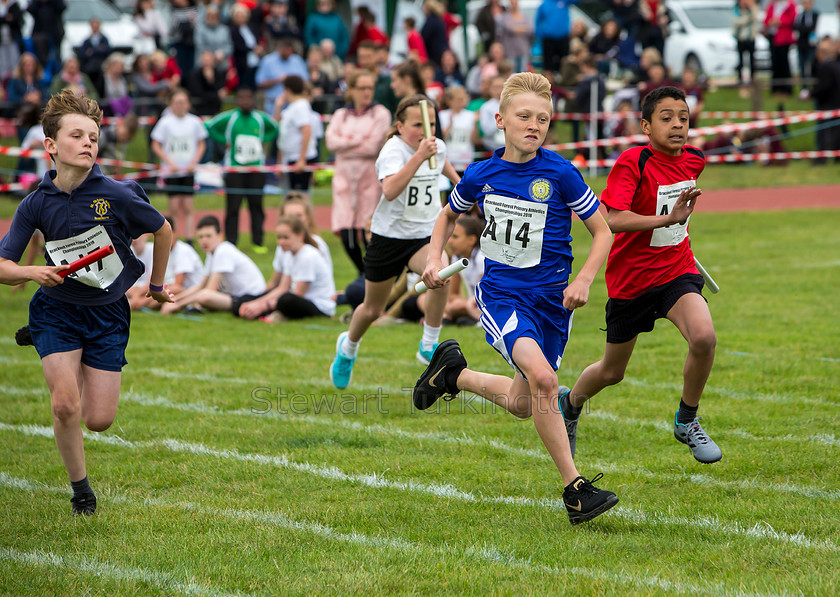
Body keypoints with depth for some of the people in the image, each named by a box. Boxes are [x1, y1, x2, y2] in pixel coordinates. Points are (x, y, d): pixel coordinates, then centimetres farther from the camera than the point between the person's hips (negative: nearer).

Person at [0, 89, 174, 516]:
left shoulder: (115, 195, -16)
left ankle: (88, 376, 33)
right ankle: (79, 487, 4)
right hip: (56, 310, 0)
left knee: (98, 420, -4)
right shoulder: (36, 204, -11)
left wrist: (157, 284, 15)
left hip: (108, 313, 0)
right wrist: (34, 273, -26)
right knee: (65, 405, -20)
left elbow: (163, 230, 2)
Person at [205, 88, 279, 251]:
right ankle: (230, 242, 3)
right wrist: (224, 141, -3)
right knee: (233, 206, -2)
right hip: (234, 169, -2)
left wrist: (263, 141, 8)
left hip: (256, 169, 2)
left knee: (256, 205, 3)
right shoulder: (229, 118, -2)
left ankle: (258, 242, 9)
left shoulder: (261, 118, 6)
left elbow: (276, 129, 22)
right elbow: (208, 127, 1)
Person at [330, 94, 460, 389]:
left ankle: (429, 346, -15)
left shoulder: (437, 146, 0)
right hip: (389, 236, -4)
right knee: (372, 309, 12)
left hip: (424, 235, 4)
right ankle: (348, 348, 46)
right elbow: (390, 191, -42)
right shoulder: (393, 151, -21)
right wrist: (419, 156, -45)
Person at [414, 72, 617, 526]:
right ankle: (575, 489, -22)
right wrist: (435, 259, 3)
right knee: (542, 376, -27)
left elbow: (603, 232, -1)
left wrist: (583, 281, -15)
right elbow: (449, 215, 18)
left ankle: (455, 373, 41)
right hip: (500, 294, -1)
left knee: (522, 405, 11)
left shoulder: (560, 174, -10)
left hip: (551, 298, 2)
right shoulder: (480, 176, -4)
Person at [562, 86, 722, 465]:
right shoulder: (633, 162, -20)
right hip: (631, 277, -3)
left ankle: (686, 421, -4)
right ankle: (571, 403, 47)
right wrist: (668, 219, -40)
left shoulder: (694, 160, -1)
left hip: (676, 270, 3)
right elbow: (611, 219, -34)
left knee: (703, 337, -26)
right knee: (612, 372, 13)